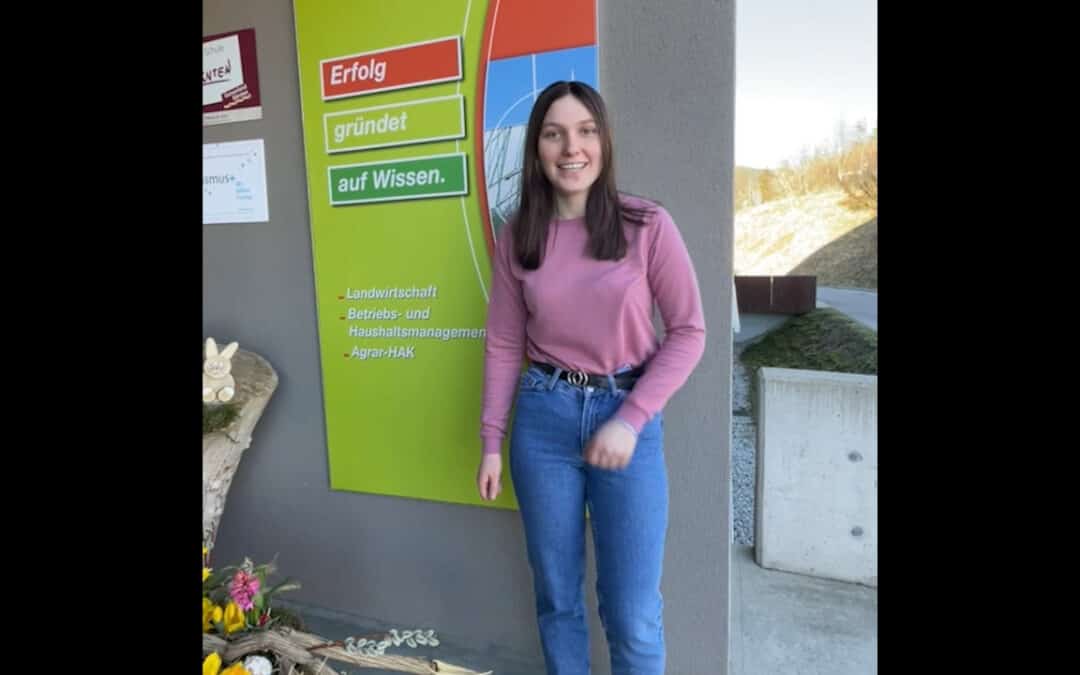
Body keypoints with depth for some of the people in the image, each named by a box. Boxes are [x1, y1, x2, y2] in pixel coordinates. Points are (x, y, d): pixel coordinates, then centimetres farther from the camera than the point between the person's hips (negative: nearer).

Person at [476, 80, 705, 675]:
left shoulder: (647, 225, -6)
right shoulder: (517, 238, 1)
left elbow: (688, 331, -5)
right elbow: (504, 345, 5)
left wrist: (630, 420, -12)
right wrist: (491, 441, 4)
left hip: (628, 414, -2)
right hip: (544, 417, 2)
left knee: (632, 613, 5)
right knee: (556, 595, 15)